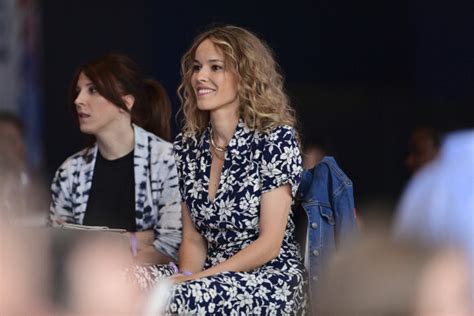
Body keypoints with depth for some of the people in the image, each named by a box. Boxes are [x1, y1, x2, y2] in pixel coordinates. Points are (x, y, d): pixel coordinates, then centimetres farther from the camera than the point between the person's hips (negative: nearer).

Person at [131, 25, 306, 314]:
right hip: (212, 277, 5)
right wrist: (187, 276, -11)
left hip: (270, 279, -5)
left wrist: (198, 279, -17)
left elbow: (269, 243, -11)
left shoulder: (277, 139, -8)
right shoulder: (187, 146, 9)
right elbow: (193, 239, 11)